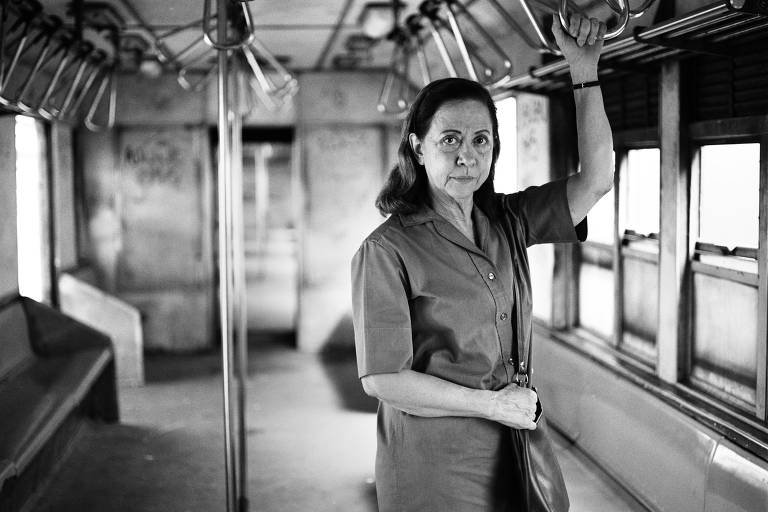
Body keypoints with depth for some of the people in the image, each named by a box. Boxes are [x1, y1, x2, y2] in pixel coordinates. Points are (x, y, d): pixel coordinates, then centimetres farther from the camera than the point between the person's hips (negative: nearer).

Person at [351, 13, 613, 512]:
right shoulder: (386, 250, -15)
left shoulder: (507, 222, 4)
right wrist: (493, 404, -13)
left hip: (511, 449, 6)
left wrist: (584, 70, -10)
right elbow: (382, 379, -17)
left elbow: (596, 180, -2)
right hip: (433, 462, -5)